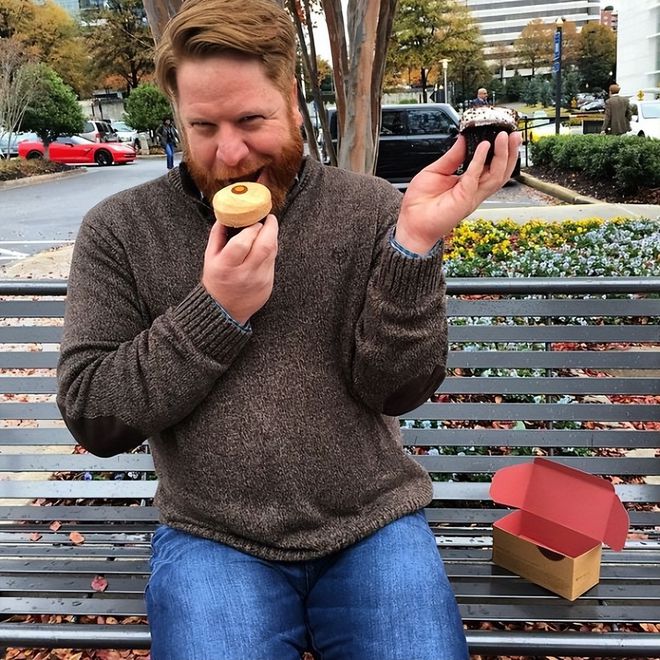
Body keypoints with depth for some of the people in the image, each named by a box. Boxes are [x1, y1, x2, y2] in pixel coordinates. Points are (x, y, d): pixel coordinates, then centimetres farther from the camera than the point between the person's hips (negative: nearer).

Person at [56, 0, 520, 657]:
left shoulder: (371, 210, -4)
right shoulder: (118, 231, -2)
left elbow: (393, 391, -8)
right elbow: (92, 418, -6)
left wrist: (416, 241, -21)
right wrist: (217, 310, -17)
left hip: (372, 524, 1)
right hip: (212, 537, 0)